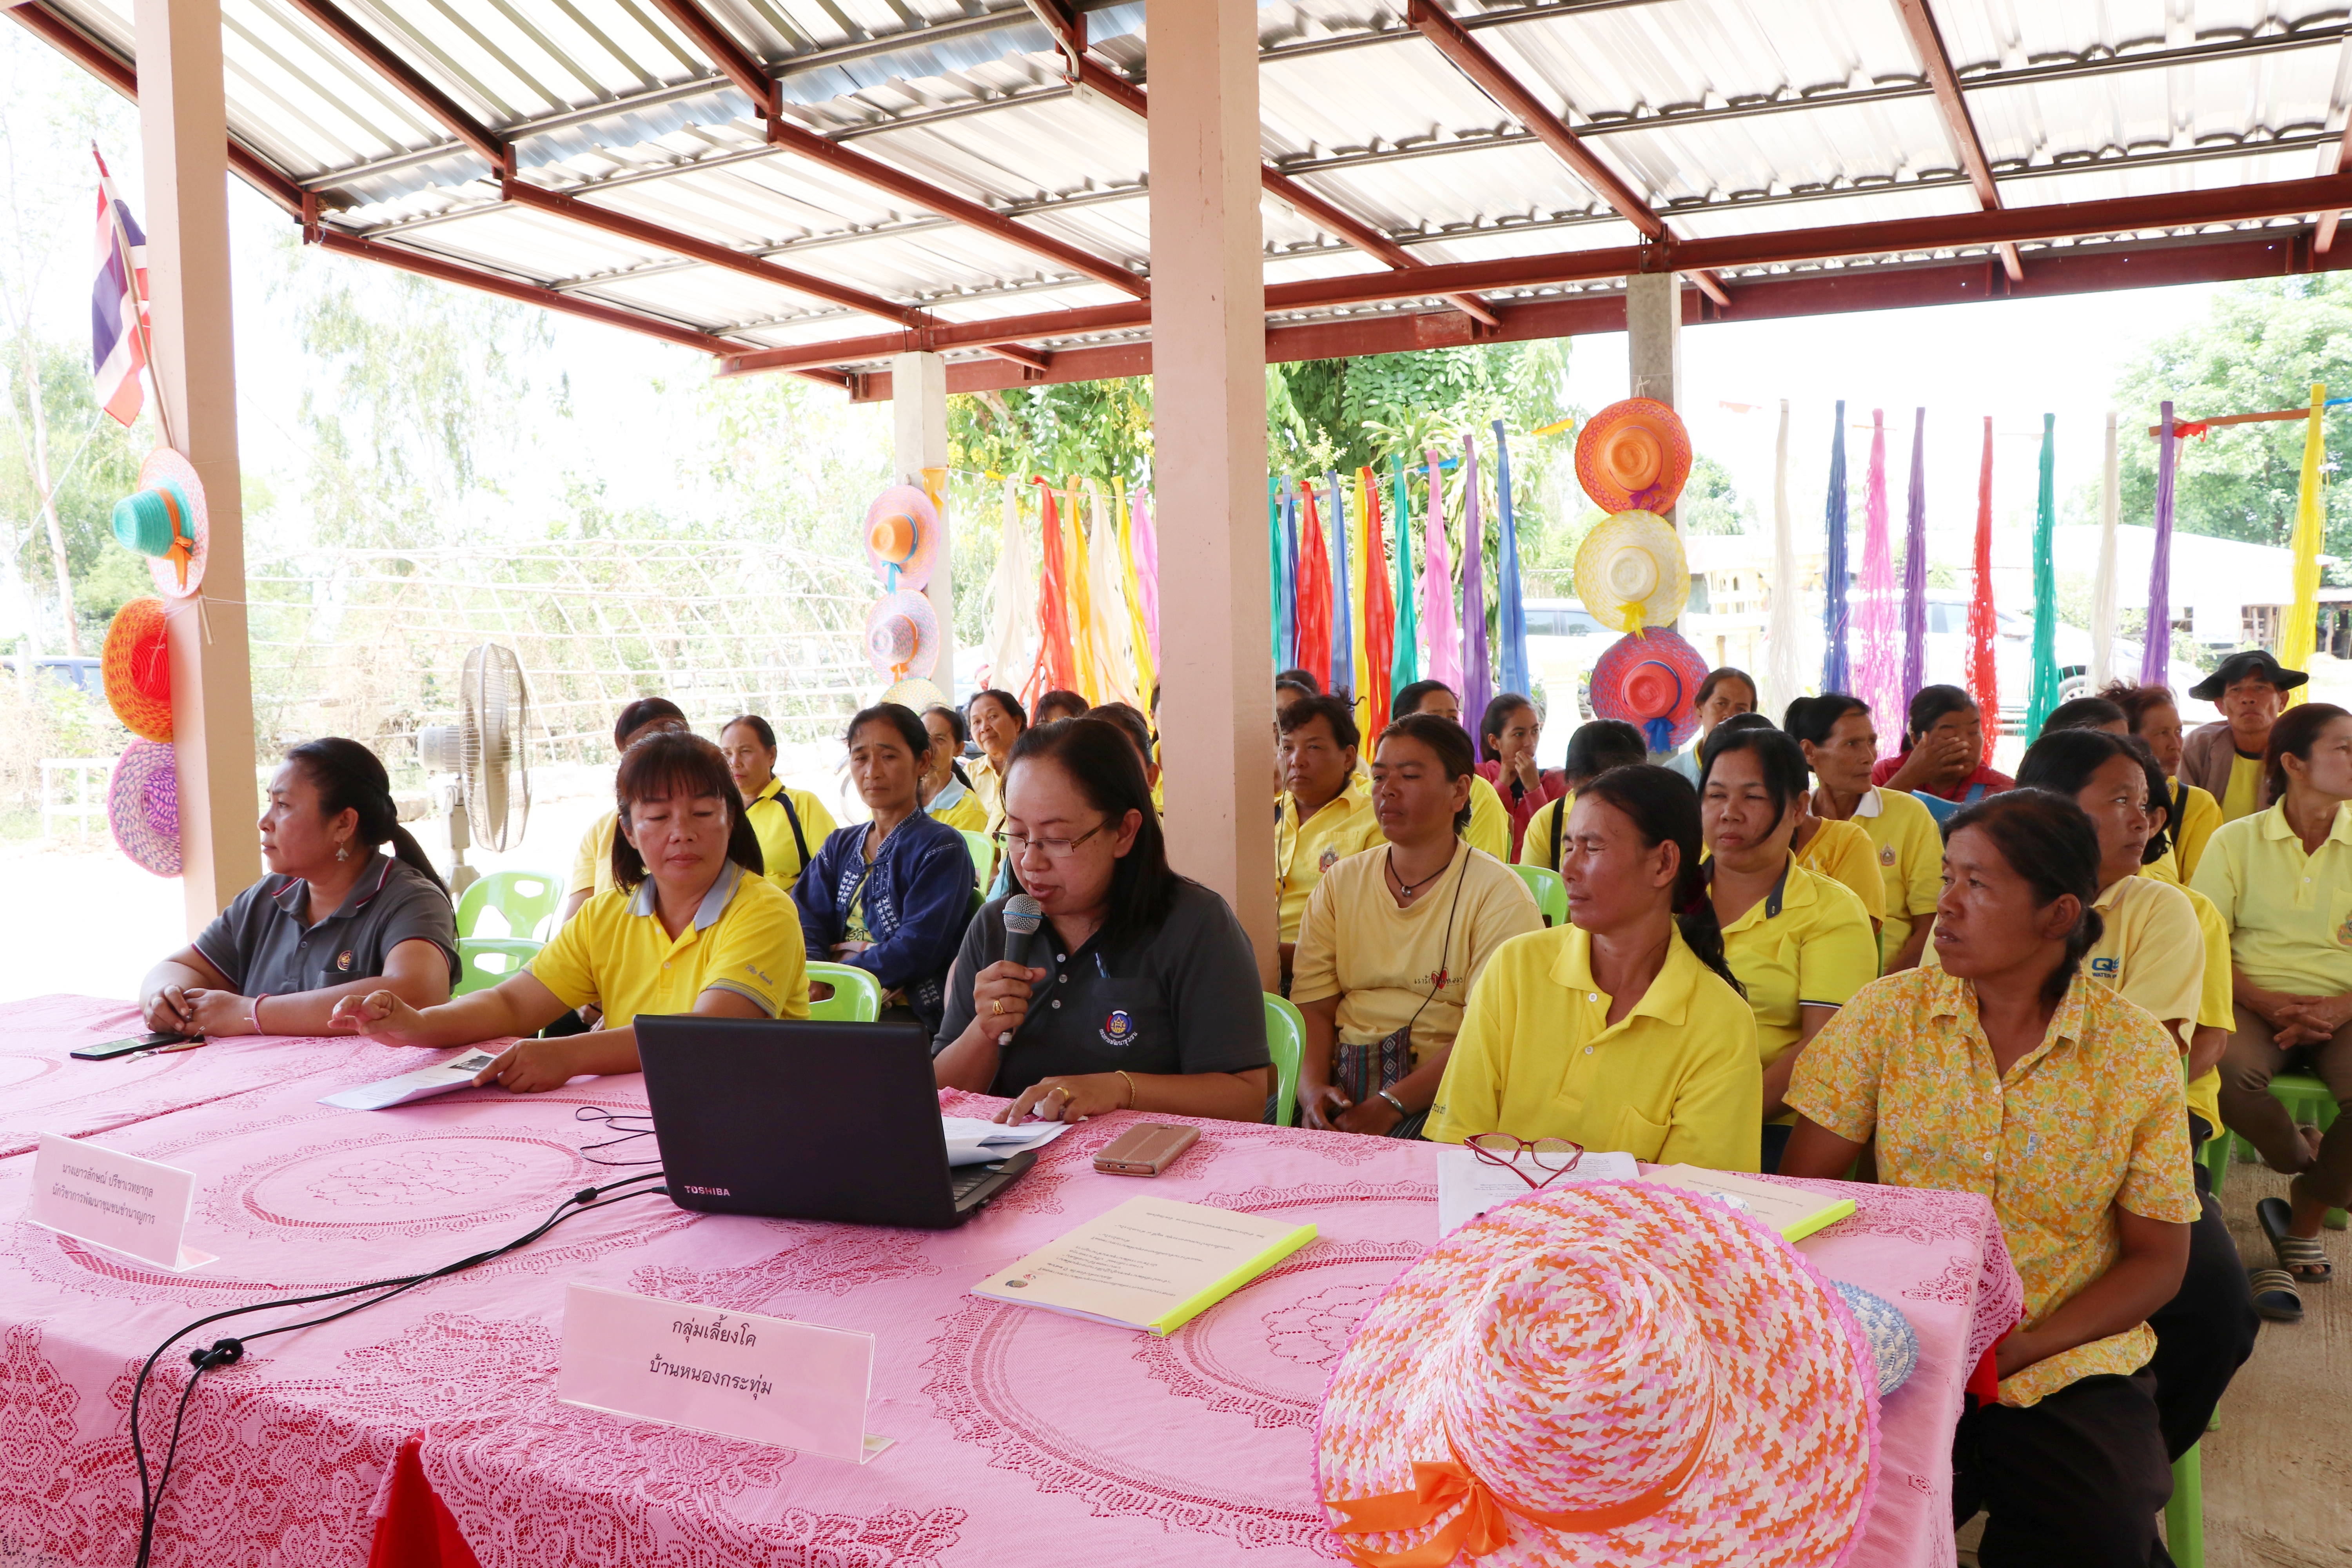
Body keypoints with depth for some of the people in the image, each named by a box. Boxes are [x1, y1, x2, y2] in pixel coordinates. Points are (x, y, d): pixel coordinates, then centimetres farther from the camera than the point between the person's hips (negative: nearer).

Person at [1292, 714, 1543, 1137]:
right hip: (1342, 1081, 5)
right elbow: (1312, 1007, 7)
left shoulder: (1499, 895, -3)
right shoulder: (1338, 884, 13)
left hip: (1440, 1092, -5)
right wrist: (1312, 1088, -13)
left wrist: (1392, 1103, -21)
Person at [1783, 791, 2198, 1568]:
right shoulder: (1890, 1013, -1)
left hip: (2070, 1366, 0)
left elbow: (2157, 1259, 2)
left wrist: (2025, 1348, -11)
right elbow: (1801, 1187, -1)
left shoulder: (2139, 1053, -2)